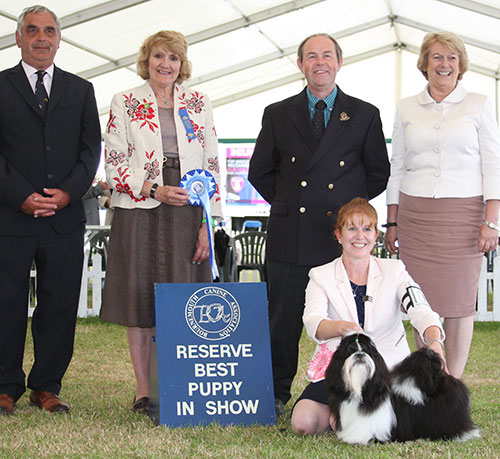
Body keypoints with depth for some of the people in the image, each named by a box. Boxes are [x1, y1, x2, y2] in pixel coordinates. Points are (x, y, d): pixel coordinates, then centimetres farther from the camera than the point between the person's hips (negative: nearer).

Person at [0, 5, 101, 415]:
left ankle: (47, 386, 15)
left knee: (60, 306, 4)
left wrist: (69, 192, -7)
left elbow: (91, 149, 8)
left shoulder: (80, 90, 15)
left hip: (65, 215, 2)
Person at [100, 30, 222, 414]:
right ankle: (144, 390, 7)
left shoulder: (199, 104, 11)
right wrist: (154, 190, -14)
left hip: (187, 213, 1)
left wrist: (208, 222, -1)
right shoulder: (125, 104, 6)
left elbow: (212, 166, 8)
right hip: (139, 212, -1)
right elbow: (114, 165, 1)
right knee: (140, 296, 0)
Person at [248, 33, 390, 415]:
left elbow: (379, 173, 13)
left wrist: (349, 206, 7)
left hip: (341, 234, -1)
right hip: (289, 235, 1)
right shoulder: (278, 114, 10)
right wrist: (284, 203, 10)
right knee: (283, 319, 4)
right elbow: (259, 171, 17)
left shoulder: (365, 115, 7)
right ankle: (277, 393, 18)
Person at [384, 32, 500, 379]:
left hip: (463, 214, -2)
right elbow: (397, 167, 14)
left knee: (459, 299, -1)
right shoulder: (407, 109, 12)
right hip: (415, 215, 2)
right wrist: (392, 223, 9)